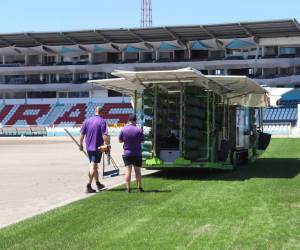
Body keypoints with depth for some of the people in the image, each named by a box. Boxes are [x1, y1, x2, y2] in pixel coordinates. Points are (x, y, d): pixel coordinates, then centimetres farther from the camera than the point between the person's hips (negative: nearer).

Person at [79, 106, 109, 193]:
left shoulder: (87, 121, 5)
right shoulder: (102, 121, -9)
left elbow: (82, 134, 6)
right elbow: (105, 136, -16)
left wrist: (81, 145, 16)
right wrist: (107, 145, -9)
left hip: (89, 147, 5)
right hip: (98, 147, -5)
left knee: (94, 165, 17)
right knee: (93, 166, -4)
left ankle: (98, 184, 30)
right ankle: (88, 186, -9)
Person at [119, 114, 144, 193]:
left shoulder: (123, 129, -6)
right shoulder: (139, 130, -9)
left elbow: (120, 140, 3)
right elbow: (142, 141, -2)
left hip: (127, 153, 1)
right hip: (137, 154, -1)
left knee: (128, 170, 1)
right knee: (137, 171, 8)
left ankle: (128, 188, -3)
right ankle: (139, 187, 11)